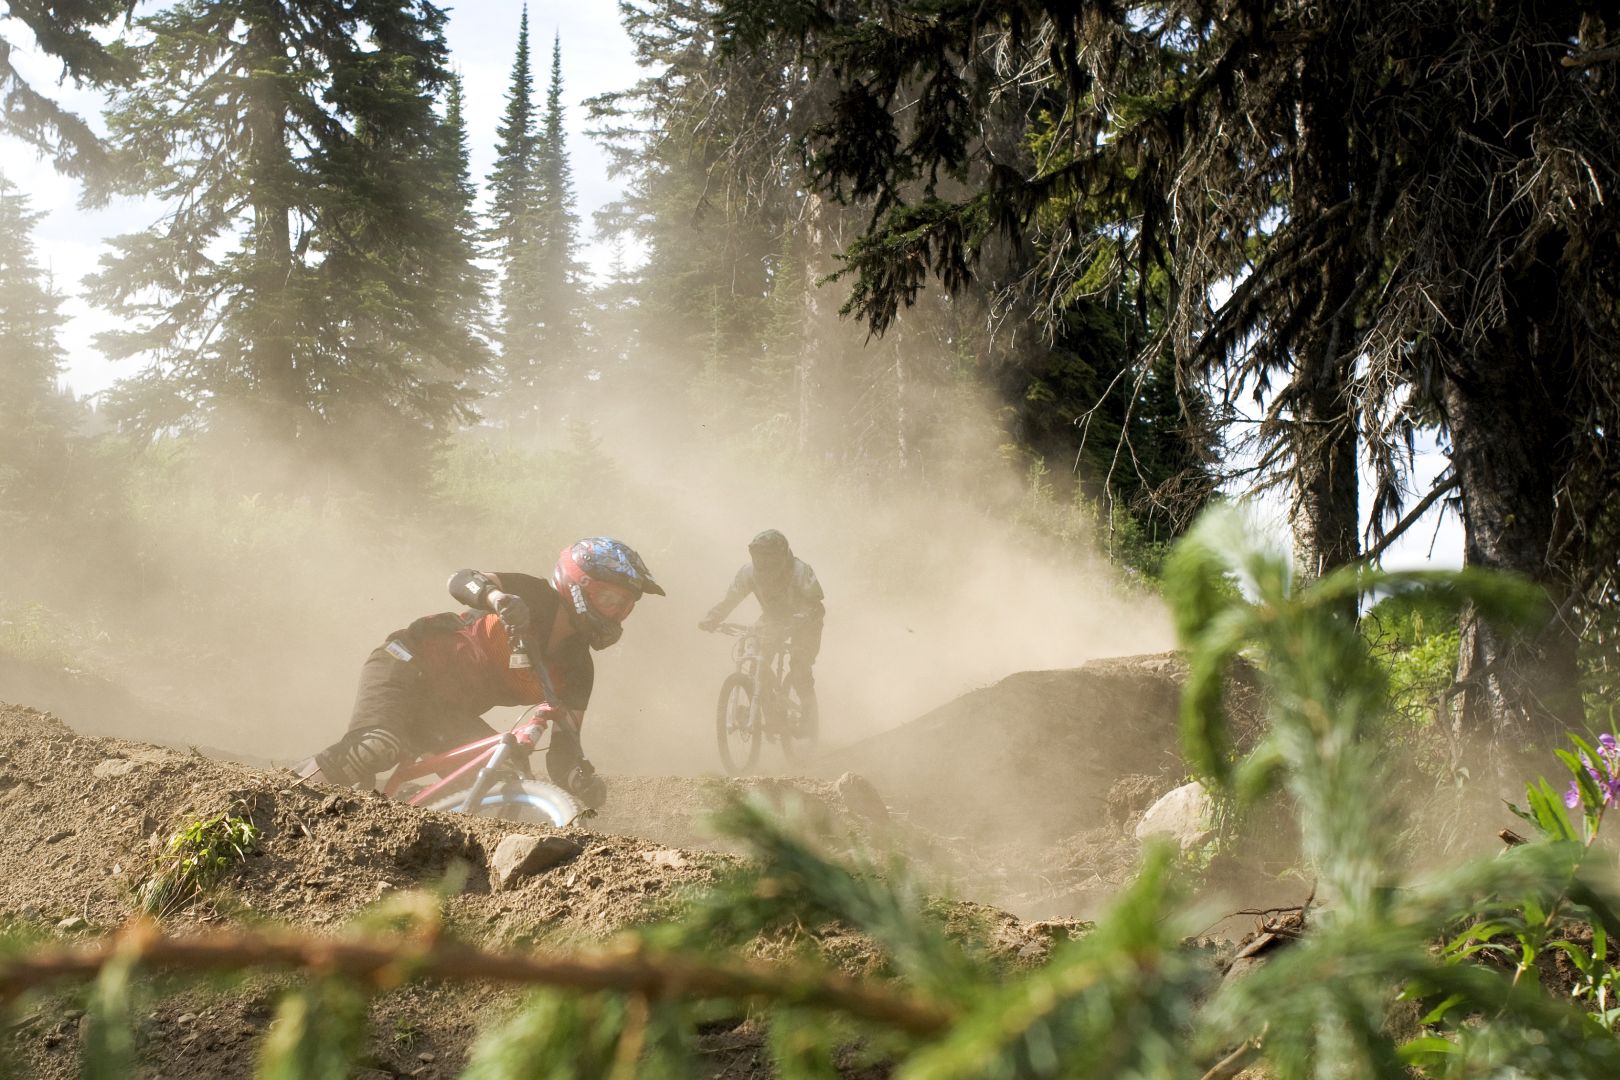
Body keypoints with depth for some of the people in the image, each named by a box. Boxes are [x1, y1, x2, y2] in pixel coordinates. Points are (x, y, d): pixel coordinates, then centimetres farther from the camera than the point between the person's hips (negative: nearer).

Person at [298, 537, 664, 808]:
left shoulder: (576, 671, 1)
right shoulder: (532, 598, -13)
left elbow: (564, 744, -3)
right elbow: (461, 580, -28)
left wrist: (582, 778, -26)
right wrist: (497, 597, -51)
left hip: (449, 713, 7)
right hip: (407, 667, -7)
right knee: (381, 748, -33)